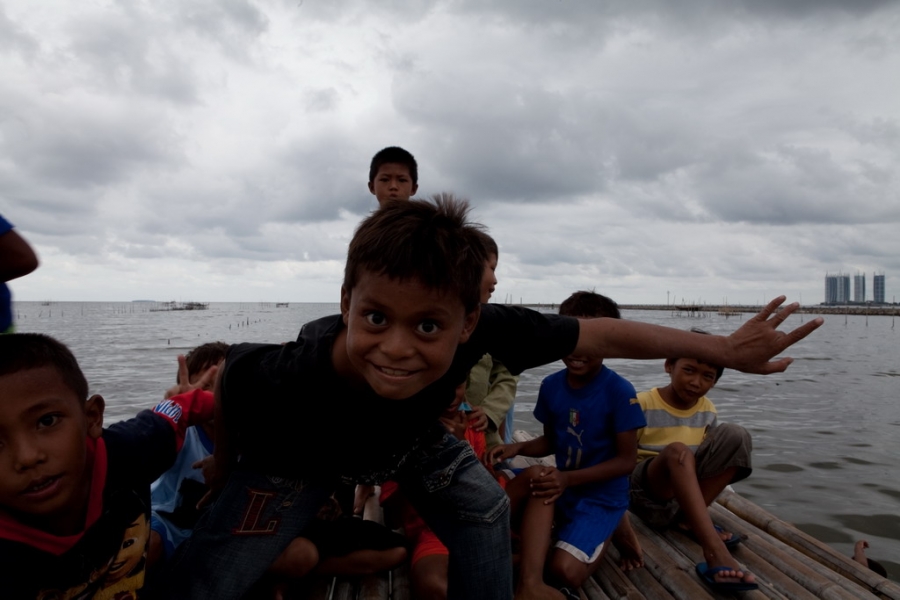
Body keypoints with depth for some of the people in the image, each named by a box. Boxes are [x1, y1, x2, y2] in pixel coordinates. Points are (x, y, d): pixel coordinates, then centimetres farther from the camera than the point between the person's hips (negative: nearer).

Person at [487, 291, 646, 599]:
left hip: (602, 496, -5)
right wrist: (518, 447, -13)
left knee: (565, 571, -25)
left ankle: (607, 533, 3)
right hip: (563, 485, 5)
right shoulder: (551, 385, -4)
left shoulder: (620, 391, -19)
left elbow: (626, 461, -15)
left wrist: (568, 478, -25)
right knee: (535, 474, -32)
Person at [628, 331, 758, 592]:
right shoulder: (643, 405, -14)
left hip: (688, 491, 5)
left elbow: (710, 456, 13)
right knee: (677, 451, -37)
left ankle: (690, 519, -11)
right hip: (646, 494, -5)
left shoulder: (707, 411, 2)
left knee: (735, 435, -13)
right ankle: (715, 553, -45)